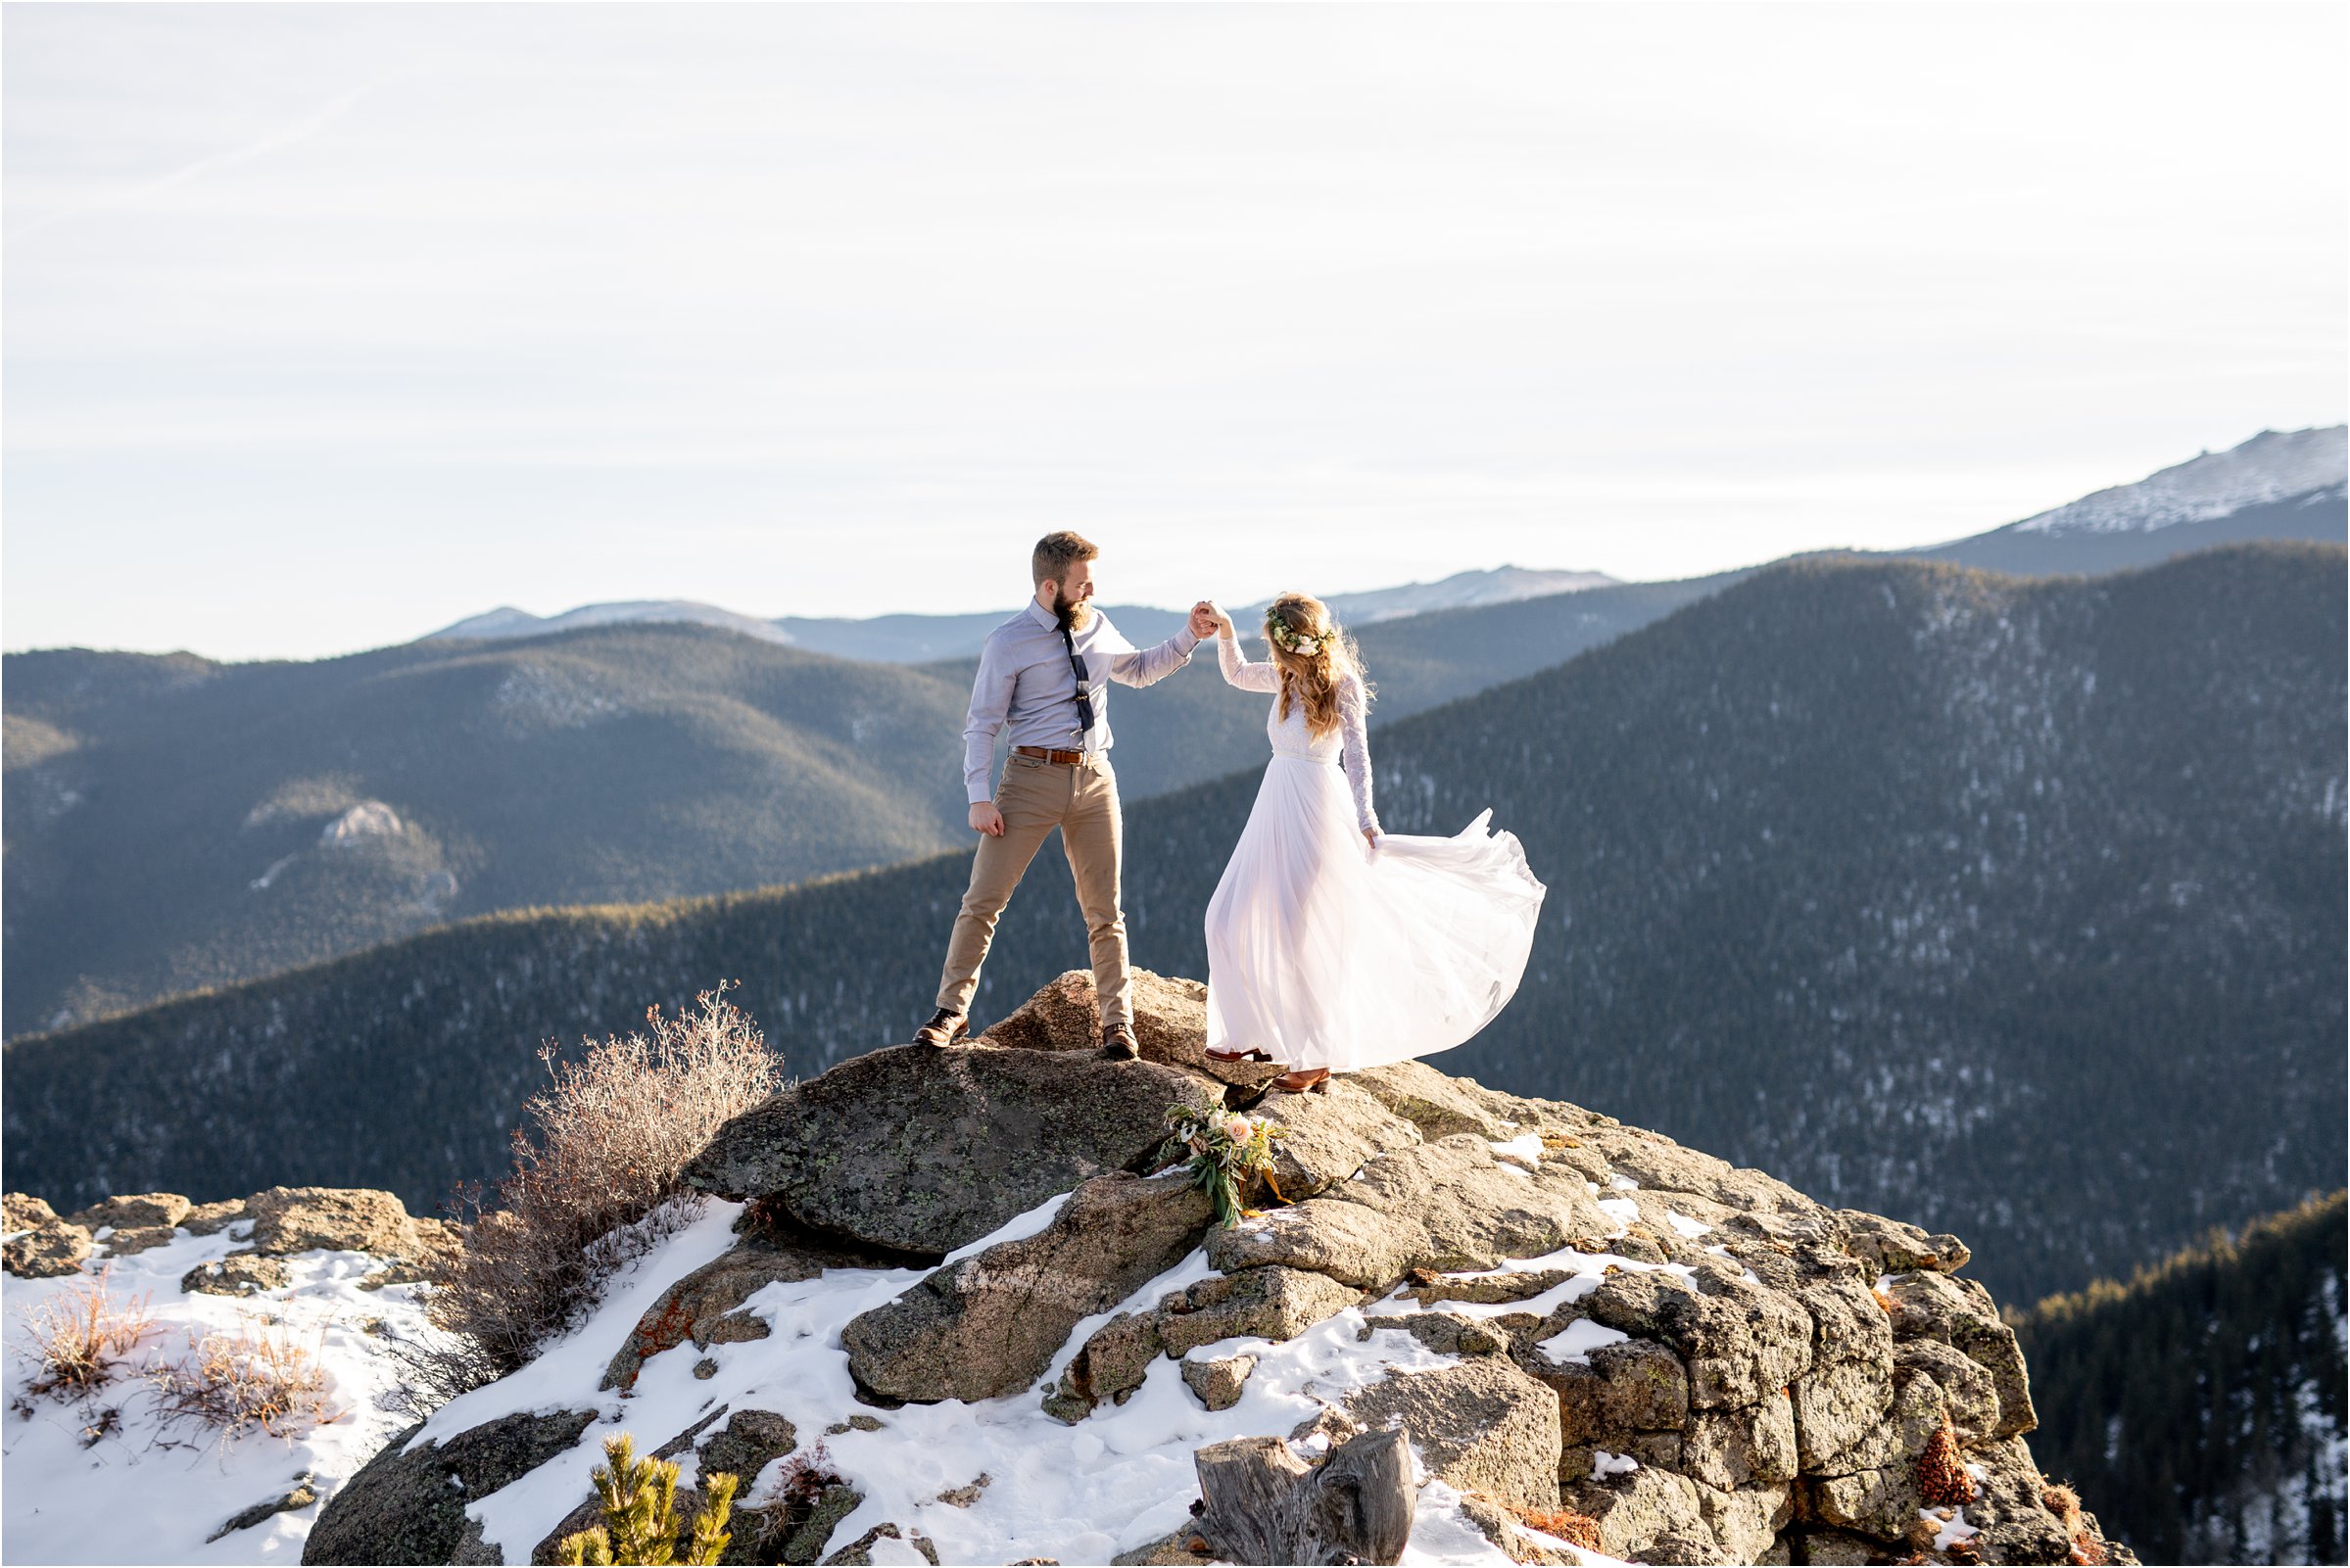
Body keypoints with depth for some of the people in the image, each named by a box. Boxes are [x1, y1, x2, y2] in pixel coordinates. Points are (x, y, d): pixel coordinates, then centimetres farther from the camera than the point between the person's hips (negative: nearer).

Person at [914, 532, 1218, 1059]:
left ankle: (1117, 1023, 15)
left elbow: (1140, 669, 29)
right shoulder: (1008, 643, -7)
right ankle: (951, 1012, 8)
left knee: (1104, 910, 7)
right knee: (983, 900, -3)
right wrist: (980, 797, -15)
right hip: (1033, 777, -4)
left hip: (1094, 779, 4)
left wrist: (1189, 637, 16)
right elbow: (981, 725, -7)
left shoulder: (1097, 628, 9)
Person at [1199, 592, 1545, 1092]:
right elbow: (1237, 674, 28)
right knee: (1231, 919, 6)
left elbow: (1357, 755, -22)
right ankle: (1255, 1033, 21)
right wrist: (1225, 633, 10)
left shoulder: (1341, 686, -11)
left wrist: (1364, 817, -35)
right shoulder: (1290, 677, 9)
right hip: (1276, 806, 8)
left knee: (1303, 934, -6)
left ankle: (1319, 1055, 4)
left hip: (1316, 809, -8)